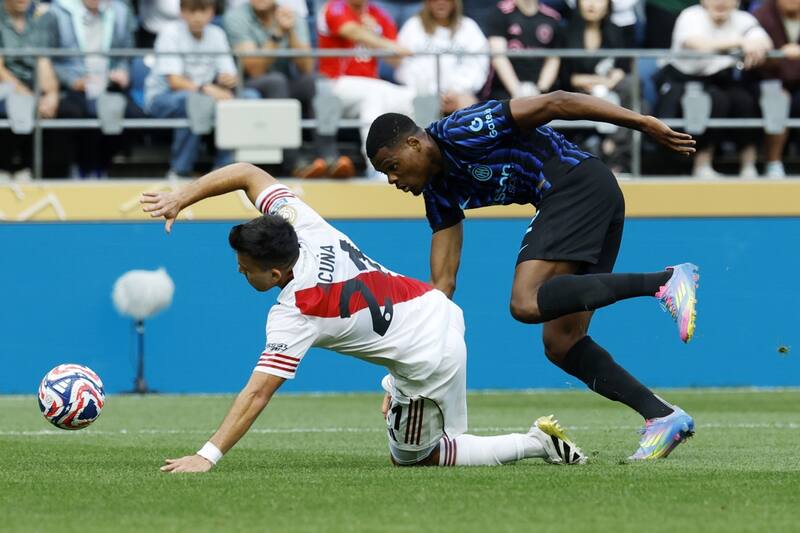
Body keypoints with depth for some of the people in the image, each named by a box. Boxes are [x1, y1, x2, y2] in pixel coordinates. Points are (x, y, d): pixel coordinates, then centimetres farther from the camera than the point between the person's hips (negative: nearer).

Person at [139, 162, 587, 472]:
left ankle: (538, 444, 4)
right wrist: (181, 199, -5)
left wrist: (208, 455, -31)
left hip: (430, 363, -9)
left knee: (411, 457, 12)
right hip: (442, 310, 9)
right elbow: (248, 174, -1)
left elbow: (258, 393, -29)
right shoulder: (301, 224, -9)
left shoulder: (293, 315, -26)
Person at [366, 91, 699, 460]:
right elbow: (443, 282, 17)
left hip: (580, 183, -10)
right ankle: (662, 416, -1)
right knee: (559, 344, 3)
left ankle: (665, 282, -31)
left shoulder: (461, 133, -10)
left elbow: (554, 103, -13)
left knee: (528, 303, -25)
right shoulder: (440, 192, 16)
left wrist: (642, 123, -16)